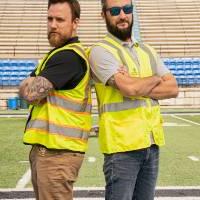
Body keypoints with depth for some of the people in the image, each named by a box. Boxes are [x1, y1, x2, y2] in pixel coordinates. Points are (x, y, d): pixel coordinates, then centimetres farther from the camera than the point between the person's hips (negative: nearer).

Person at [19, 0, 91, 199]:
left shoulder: (69, 56, -16)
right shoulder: (58, 53, 17)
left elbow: (30, 92, -20)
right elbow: (30, 91, 10)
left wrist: (27, 84, 1)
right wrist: (32, 84, -11)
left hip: (57, 152, -10)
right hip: (45, 148, 10)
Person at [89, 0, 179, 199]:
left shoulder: (147, 50, 15)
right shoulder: (100, 51, -6)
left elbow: (173, 88, 4)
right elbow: (129, 88, -20)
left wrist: (139, 87, -11)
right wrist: (155, 80, 0)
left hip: (152, 142, 6)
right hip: (122, 144, -6)